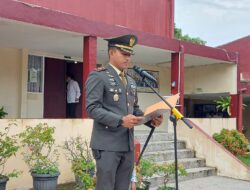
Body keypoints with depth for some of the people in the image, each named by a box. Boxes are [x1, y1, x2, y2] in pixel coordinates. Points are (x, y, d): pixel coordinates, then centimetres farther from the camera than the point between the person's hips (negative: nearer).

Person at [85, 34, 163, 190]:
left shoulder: (131, 81, 18)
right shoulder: (98, 76, -6)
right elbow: (92, 108, -15)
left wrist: (151, 120, 1)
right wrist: (120, 120, -26)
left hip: (128, 145, 7)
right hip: (107, 144, -7)